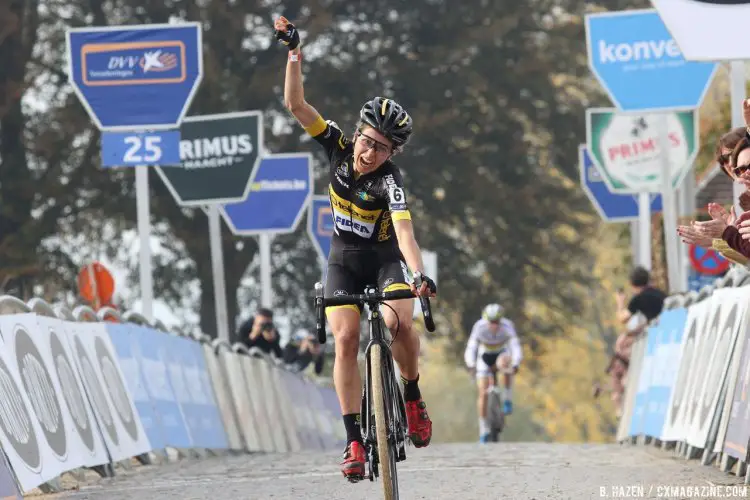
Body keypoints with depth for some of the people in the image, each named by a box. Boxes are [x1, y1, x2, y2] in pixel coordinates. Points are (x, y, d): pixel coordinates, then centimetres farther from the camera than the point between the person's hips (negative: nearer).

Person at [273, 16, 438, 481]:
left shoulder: (390, 180, -27)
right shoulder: (339, 147, -15)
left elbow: (404, 230, -41)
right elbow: (296, 104, -17)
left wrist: (419, 274, -57)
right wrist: (295, 54, -28)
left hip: (385, 258, -3)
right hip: (344, 261, 3)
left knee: (398, 322, -29)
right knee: (346, 340, -14)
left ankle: (413, 397, -1)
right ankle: (354, 440, -12)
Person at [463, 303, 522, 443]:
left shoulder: (507, 326, -30)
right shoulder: (479, 327, -29)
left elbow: (515, 347, -39)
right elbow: (470, 349, -36)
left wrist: (515, 364, -58)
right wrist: (471, 366, -55)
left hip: (501, 353, -1)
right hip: (485, 356, 1)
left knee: (504, 363, -38)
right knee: (483, 393, -8)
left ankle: (508, 399, -21)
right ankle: (484, 429, 5)